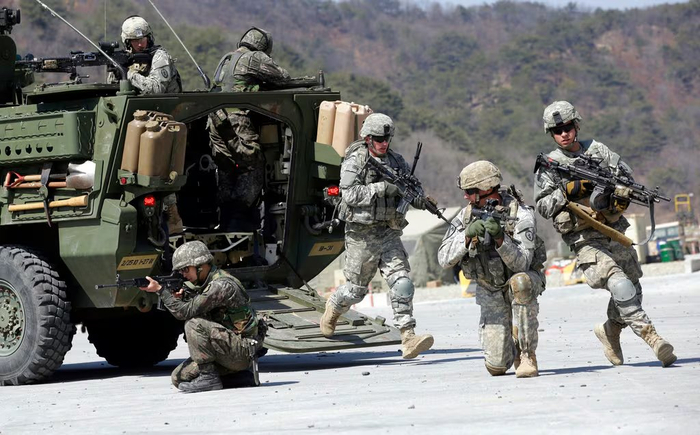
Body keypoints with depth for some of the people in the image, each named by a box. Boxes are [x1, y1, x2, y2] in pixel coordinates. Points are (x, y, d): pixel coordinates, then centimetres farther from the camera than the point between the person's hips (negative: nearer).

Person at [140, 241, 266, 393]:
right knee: (179, 378, 5)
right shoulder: (206, 283, 10)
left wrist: (160, 290, -17)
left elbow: (186, 312, -23)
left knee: (194, 325, -25)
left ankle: (208, 377, -15)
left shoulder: (221, 285, -21)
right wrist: (180, 297, -6)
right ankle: (240, 376, 8)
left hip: (242, 350, -10)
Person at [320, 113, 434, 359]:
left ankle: (408, 338, -16)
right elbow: (350, 194, -19)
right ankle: (333, 308, 42)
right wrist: (383, 188, -25)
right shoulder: (354, 161, -8)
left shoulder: (396, 160, 8)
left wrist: (419, 199, -9)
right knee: (356, 288, 9)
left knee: (402, 282, -12)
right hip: (361, 235, -4)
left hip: (389, 233, 4)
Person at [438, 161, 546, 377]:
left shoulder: (520, 214, -21)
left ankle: (527, 355, -27)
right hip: (490, 292, 3)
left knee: (519, 283, -41)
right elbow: (444, 259, -15)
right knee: (496, 366, -10)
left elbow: (520, 264, -29)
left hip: (524, 281, -3)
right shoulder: (466, 215, -10)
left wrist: (500, 238, -44)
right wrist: (467, 236, -30)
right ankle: (510, 348, 29)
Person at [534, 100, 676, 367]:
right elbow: (542, 206, -5)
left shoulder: (597, 150, 8)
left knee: (633, 291, 12)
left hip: (616, 233, 5)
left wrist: (622, 197, -6)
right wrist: (568, 192, -18)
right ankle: (650, 337, -27)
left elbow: (627, 174, 13)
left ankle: (610, 330, 37)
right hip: (586, 242, -5)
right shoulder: (549, 166, 0)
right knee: (621, 285, -24)